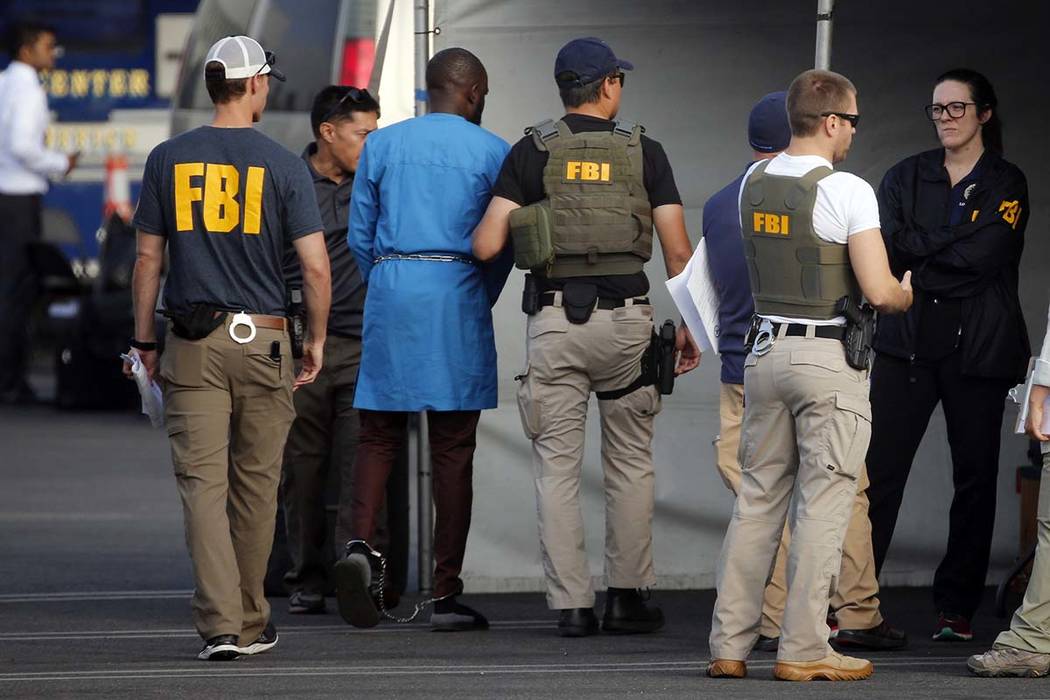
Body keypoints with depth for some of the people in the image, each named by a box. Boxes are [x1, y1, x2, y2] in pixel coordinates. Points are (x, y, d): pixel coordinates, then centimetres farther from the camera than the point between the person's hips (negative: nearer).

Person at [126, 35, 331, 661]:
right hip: (263, 339, -1)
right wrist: (317, 340, 6)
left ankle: (221, 625, -15)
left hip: (193, 345, 1)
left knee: (202, 483, -3)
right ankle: (251, 622, 21)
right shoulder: (284, 166, -4)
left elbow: (148, 259, 5)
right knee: (255, 485, 12)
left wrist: (145, 340, 14)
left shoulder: (169, 159, 2)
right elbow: (315, 265, -7)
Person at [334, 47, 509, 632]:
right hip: (458, 295, -2)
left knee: (380, 435, 8)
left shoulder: (382, 144, 9)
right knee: (453, 448, 1)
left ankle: (362, 544, -18)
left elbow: (360, 236, 8)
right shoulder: (492, 152, 2)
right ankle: (447, 594, 0)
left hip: (391, 285, 2)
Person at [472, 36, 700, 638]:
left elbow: (486, 245, -4)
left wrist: (519, 240, 20)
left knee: (558, 467, 4)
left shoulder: (532, 152, 2)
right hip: (626, 318, 0)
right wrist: (689, 328, 10)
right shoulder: (644, 152, 3)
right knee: (631, 462, 12)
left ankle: (572, 605, 0)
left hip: (554, 322, 0)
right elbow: (678, 252, 1)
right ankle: (628, 596, 12)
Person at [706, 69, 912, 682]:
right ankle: (803, 650, 0)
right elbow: (879, 291, -17)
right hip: (831, 359, -6)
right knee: (823, 506, -1)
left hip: (767, 350, 6)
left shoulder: (754, 183, 7)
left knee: (758, 500, 12)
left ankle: (730, 646, 11)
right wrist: (905, 295, 5)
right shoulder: (848, 192, -14)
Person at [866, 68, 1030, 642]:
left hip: (978, 350, -1)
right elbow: (885, 249, -1)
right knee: (879, 470, -8)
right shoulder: (907, 177, 12)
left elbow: (983, 255, -13)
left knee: (974, 477, 3)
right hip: (907, 342, 1)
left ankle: (956, 608, 12)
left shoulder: (1007, 185, 3)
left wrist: (917, 248, -9)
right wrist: (947, 249, -14)